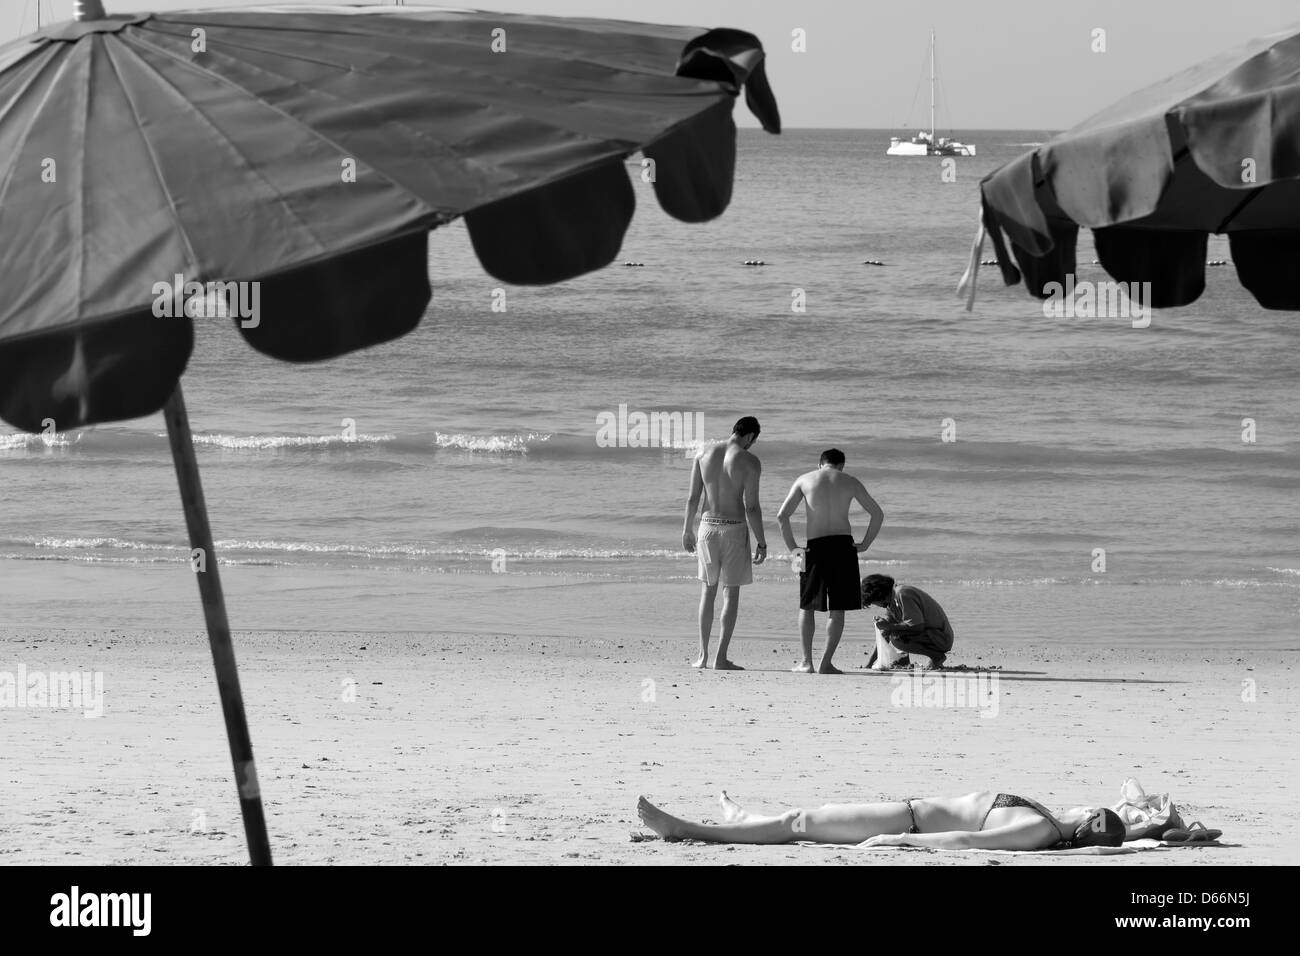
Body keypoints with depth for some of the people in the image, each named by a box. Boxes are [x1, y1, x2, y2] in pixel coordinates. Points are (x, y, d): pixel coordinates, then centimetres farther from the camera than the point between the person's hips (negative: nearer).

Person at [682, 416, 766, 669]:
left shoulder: (704, 456, 2)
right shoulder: (749, 461, -11)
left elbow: (692, 498, 5)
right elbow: (751, 507, -13)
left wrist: (687, 530, 16)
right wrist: (761, 543, -6)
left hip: (708, 526, 4)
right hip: (735, 529, -4)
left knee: (707, 592, 14)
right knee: (731, 594, 2)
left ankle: (703, 655, 12)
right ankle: (721, 657, -3)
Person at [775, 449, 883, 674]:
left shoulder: (805, 480, 9)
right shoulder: (850, 482, 9)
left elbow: (782, 516, 3)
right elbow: (878, 514, 8)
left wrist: (791, 547, 8)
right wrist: (864, 544, 11)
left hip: (815, 546, 0)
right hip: (843, 545, 0)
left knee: (807, 605, 12)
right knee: (838, 608, 5)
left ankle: (807, 662, 5)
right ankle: (826, 662, -2)